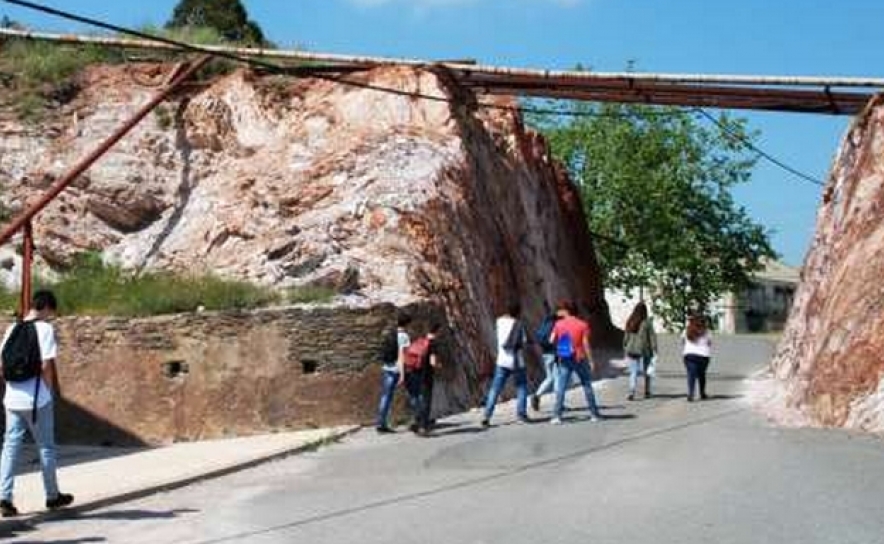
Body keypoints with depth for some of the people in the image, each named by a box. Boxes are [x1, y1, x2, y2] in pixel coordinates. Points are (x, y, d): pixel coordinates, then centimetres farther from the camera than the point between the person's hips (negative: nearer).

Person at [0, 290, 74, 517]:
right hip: (37, 399, -5)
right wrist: (54, 391, -4)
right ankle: (53, 496, 20)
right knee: (46, 447, 9)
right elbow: (47, 365, -16)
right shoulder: (45, 329, -10)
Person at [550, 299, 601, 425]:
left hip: (564, 360, 1)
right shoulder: (582, 325, -5)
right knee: (587, 386, 12)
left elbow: (552, 341, -1)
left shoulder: (559, 324, -2)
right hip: (580, 359, -1)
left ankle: (556, 416, -7)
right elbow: (585, 344, -8)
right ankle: (594, 414, 18)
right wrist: (591, 360, -3)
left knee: (561, 388, 1)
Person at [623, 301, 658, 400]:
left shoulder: (629, 322, 1)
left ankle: (631, 392, -14)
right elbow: (652, 336, -8)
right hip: (644, 351, -2)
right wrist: (654, 348, -3)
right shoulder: (647, 322, -10)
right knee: (647, 372, 15)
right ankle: (647, 392, 22)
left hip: (631, 351, 2)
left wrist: (625, 348, 16)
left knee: (633, 373, 3)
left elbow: (626, 337, 7)